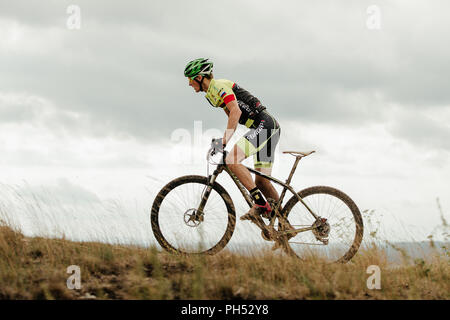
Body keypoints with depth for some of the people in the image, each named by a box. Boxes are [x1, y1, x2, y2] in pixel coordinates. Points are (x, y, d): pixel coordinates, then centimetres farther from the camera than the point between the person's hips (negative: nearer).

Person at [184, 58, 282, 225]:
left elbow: (236, 111, -23)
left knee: (232, 160, -22)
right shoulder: (212, 93, 21)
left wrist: (224, 141, -26)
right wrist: (222, 141, 21)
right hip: (269, 128, 10)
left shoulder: (218, 86, -10)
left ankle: (260, 204, -23)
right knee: (261, 182, 7)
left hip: (264, 125, -10)